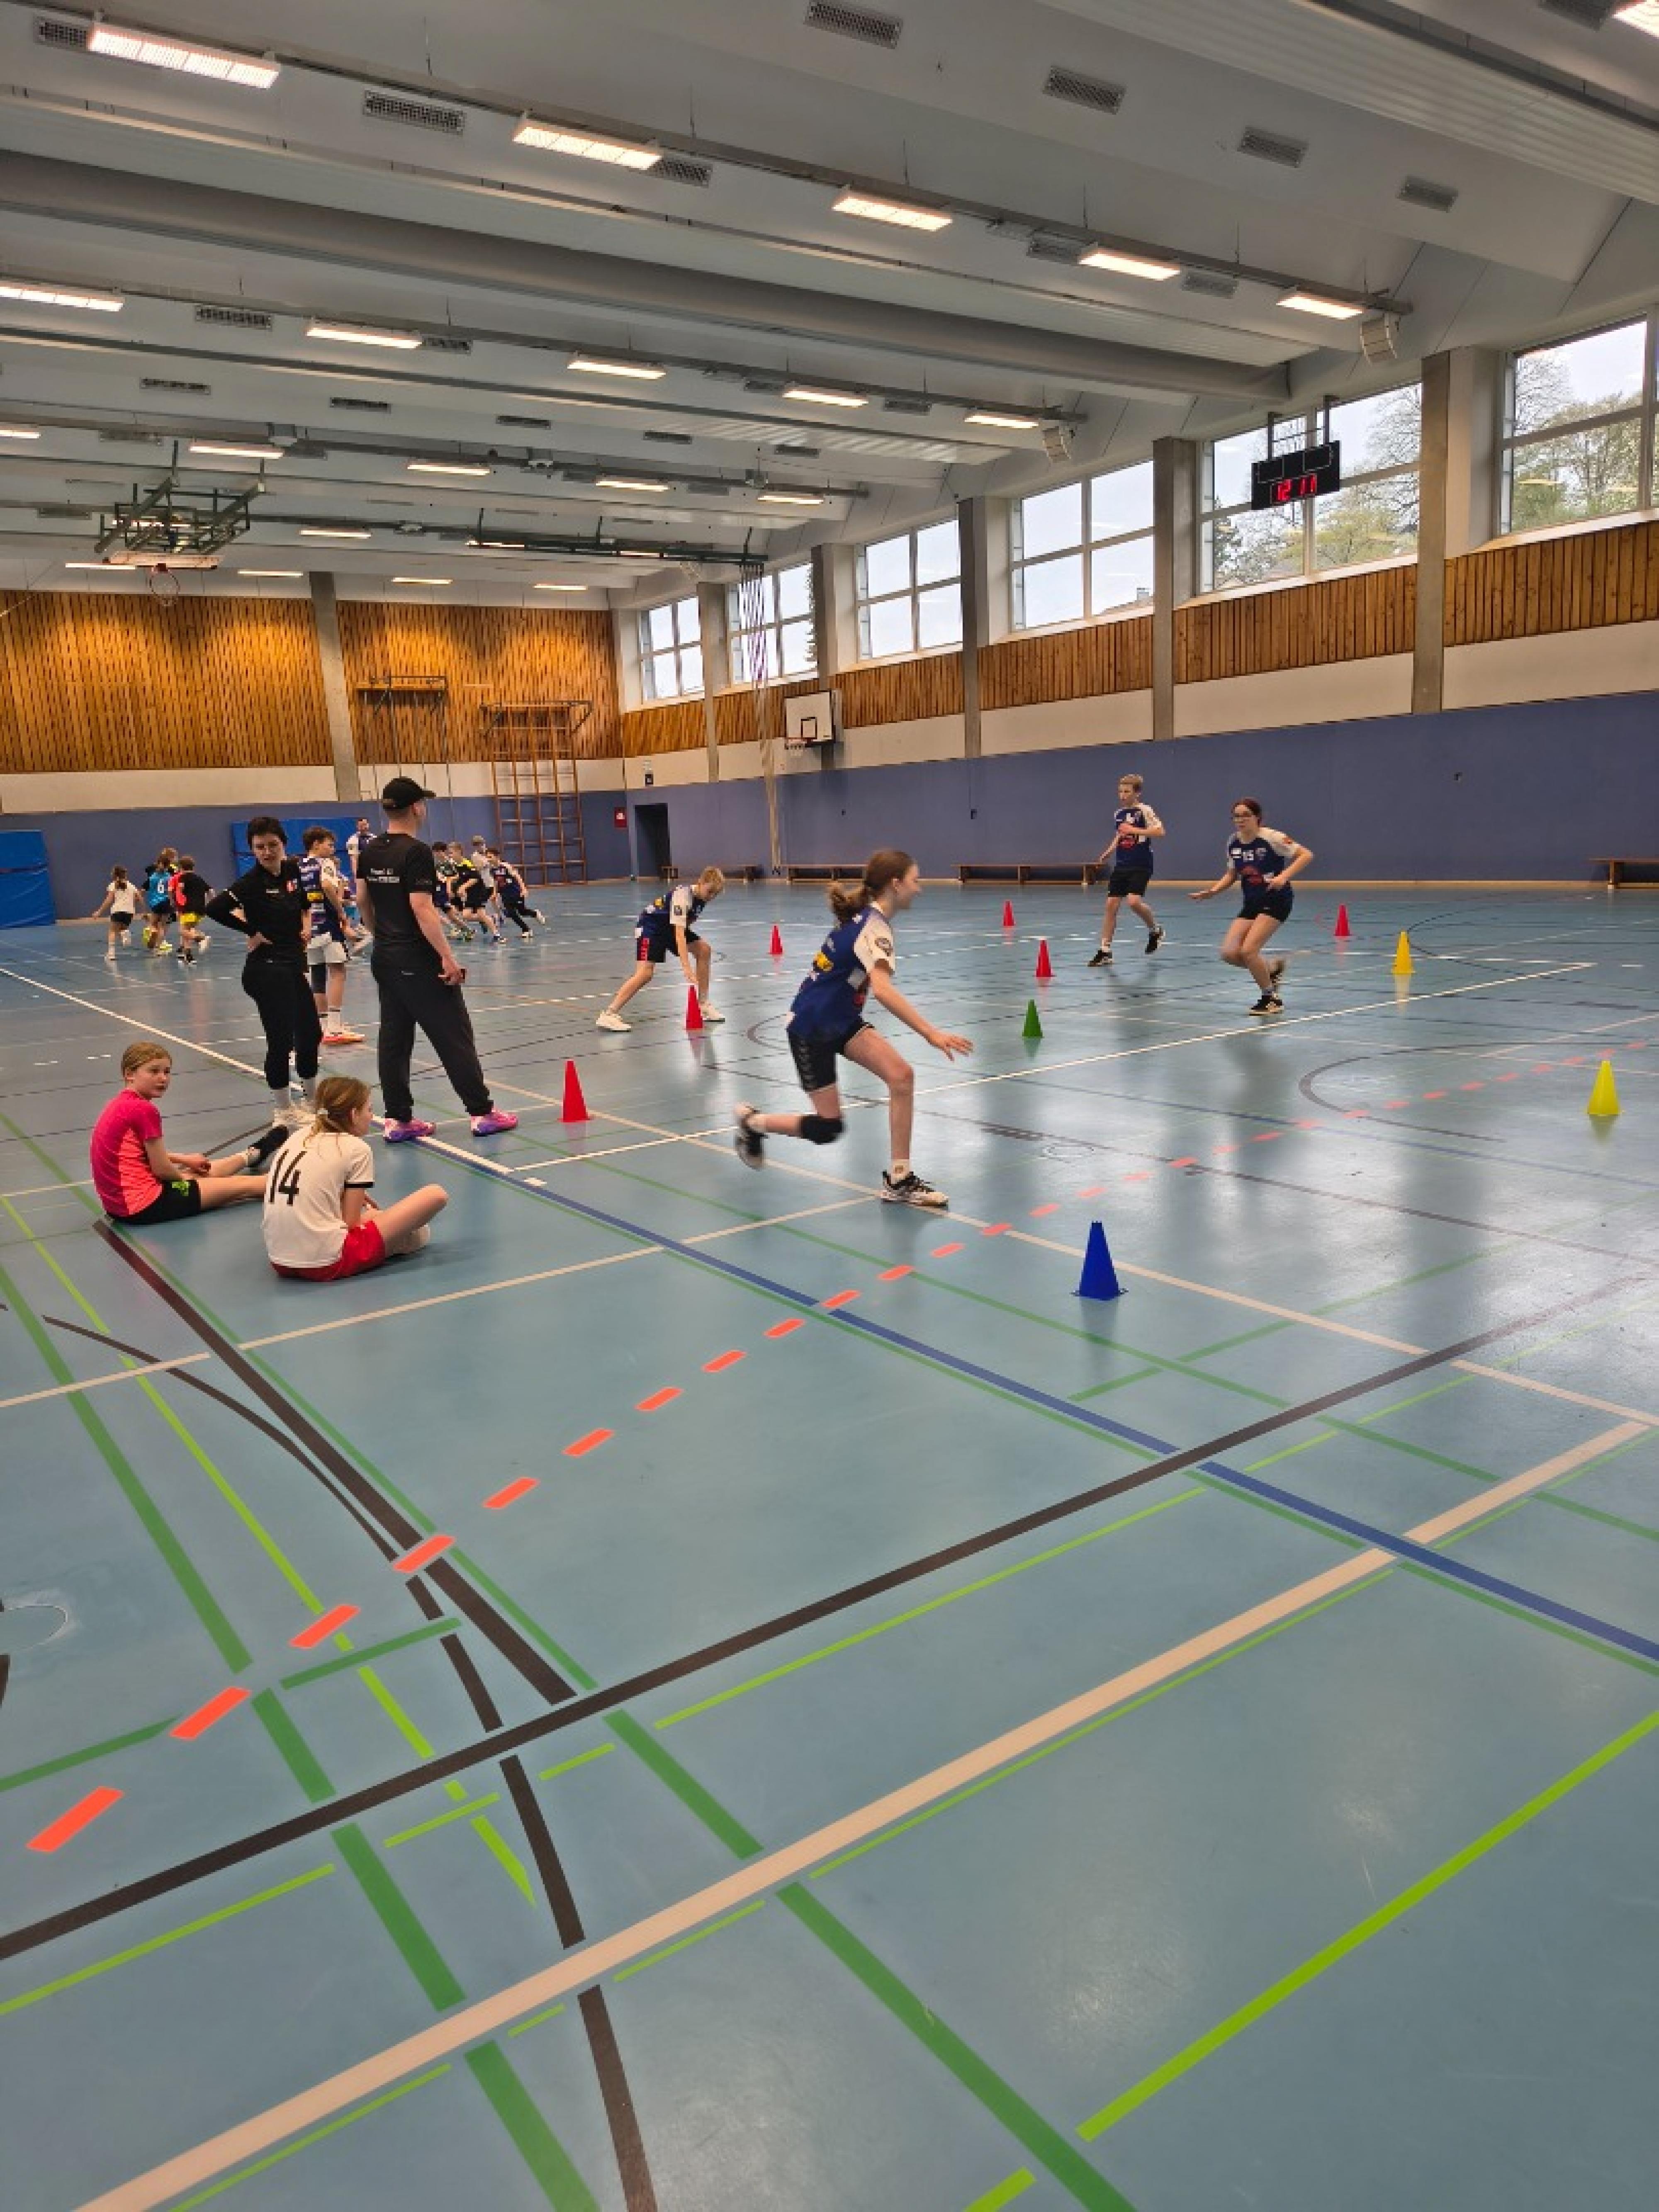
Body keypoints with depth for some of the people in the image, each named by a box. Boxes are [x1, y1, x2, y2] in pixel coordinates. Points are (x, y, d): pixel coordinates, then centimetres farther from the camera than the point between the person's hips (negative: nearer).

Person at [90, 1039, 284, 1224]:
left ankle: (251, 1155, 60)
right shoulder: (145, 1110, -20)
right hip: (146, 1206, -9)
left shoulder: (121, 1104, 7)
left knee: (203, 1172, 34)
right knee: (242, 1185, 4)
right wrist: (183, 1176, 5)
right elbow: (161, 1169, -15)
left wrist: (183, 1159, 25)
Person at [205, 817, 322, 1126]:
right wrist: (252, 932, -18)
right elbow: (215, 908, -27)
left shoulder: (293, 871, 5)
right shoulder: (252, 881, -15)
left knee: (311, 1034, 15)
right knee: (282, 1039, -2)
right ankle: (283, 1110, 14)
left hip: (295, 965, 7)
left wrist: (306, 923, 9)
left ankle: (311, 1100, 33)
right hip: (267, 969, -7)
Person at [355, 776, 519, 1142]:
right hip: (418, 961, -8)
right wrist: (448, 957, -20)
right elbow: (422, 909, -22)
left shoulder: (370, 851, 7)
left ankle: (397, 1120, 14)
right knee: (454, 1036, 0)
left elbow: (362, 900, 14)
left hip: (384, 958, 8)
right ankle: (483, 1113, 5)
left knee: (394, 1038, 11)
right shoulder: (416, 852, -16)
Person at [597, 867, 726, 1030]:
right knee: (646, 973, -22)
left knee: (704, 951, -1)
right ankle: (609, 1015, -25)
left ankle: (703, 1005, 10)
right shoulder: (683, 895, -31)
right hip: (651, 927, -8)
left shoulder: (702, 895, -6)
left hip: (671, 927, 8)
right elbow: (679, 934, -38)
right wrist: (687, 968, -44)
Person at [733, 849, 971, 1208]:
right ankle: (752, 1122, 24)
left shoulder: (865, 918, 2)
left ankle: (898, 1180, -4)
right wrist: (931, 1033, -48)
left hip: (841, 1021, 9)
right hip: (811, 1028, -9)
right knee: (827, 1130, -1)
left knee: (902, 1075, -10)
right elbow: (883, 990, -42)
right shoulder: (874, 927, -25)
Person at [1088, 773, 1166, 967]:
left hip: (1141, 866, -6)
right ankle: (1105, 952, 5)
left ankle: (1155, 929, 8)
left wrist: (1135, 830, -21)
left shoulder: (1144, 810, -8)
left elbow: (1161, 832, -18)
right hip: (1121, 865, 7)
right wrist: (1108, 852, 17)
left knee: (1135, 901, -22)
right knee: (1111, 905, 0)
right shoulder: (1118, 814, 12)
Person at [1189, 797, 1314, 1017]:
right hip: (1251, 903, 7)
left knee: (1248, 951, -19)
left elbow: (1306, 855, -17)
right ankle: (1272, 968, 22)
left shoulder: (1272, 838, -15)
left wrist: (1284, 876, -30)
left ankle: (1271, 999, 3)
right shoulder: (1233, 843, 3)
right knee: (1229, 954, -7)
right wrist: (1212, 891, 0)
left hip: (1276, 901, -7)